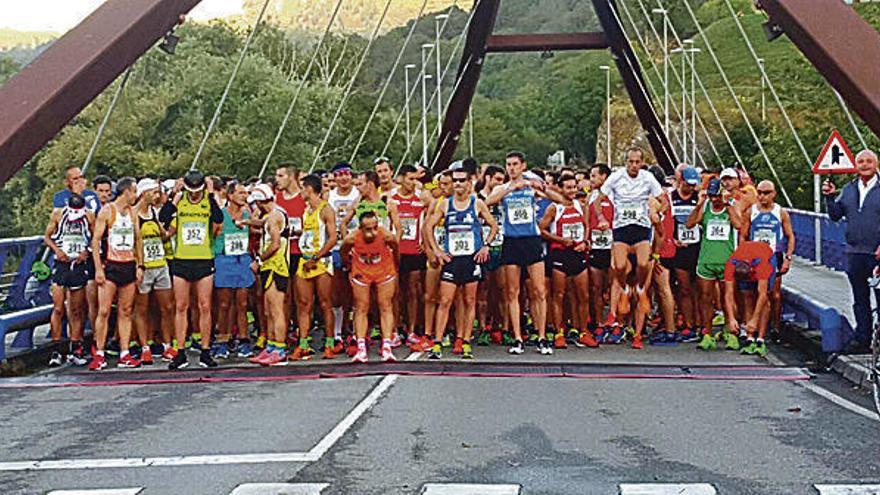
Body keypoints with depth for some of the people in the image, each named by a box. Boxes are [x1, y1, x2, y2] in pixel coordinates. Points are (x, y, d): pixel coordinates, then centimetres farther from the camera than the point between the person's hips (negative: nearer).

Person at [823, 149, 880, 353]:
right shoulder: (848, 190, 13)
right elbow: (835, 215, 12)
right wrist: (830, 197, -3)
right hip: (854, 254, 5)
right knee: (860, 300, 11)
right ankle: (862, 339, 17)